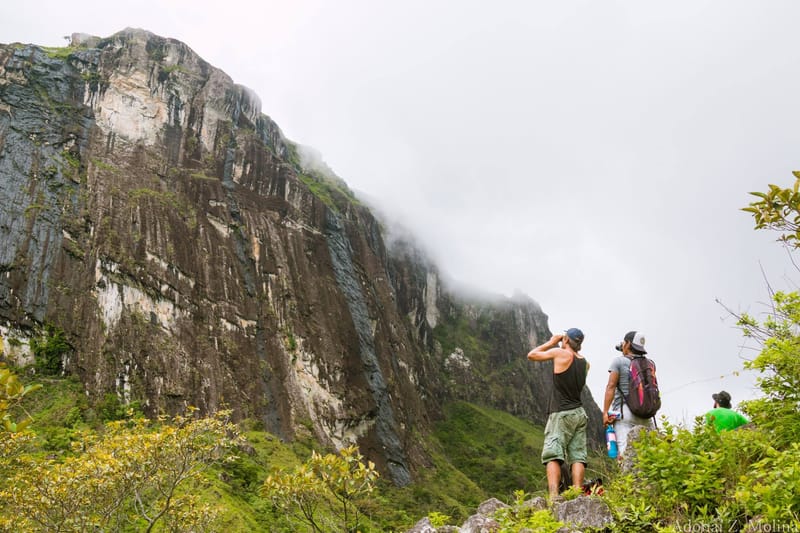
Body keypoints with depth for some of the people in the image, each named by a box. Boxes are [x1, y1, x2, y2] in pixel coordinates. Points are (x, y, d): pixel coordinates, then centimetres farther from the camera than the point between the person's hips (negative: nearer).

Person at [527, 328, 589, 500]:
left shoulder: (560, 353, -8)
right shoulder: (585, 362, 9)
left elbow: (531, 355, 2)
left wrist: (551, 342, 12)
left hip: (561, 413, -6)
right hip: (579, 413, 6)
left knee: (552, 456, -11)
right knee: (577, 456, 3)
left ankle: (553, 497, -23)